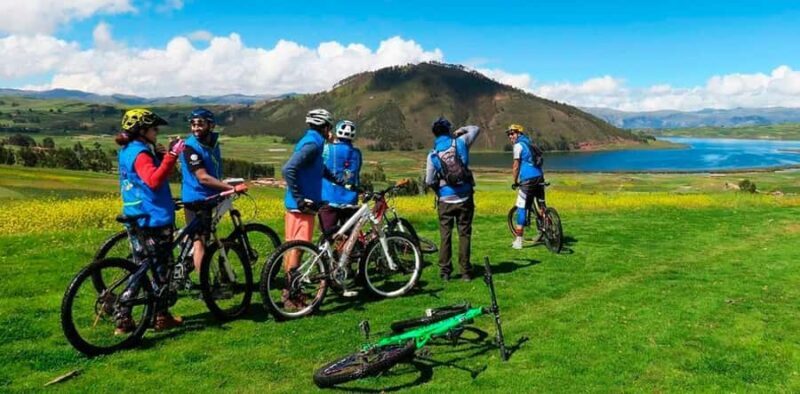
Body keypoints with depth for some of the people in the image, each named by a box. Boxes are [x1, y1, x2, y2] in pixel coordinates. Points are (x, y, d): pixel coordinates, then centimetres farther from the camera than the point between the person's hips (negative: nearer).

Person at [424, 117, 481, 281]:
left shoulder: (433, 155, -5)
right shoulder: (460, 143, -3)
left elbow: (429, 181, -5)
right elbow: (476, 129, 13)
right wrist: (460, 131, 23)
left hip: (445, 201, -1)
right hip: (464, 198, 1)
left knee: (445, 235, 8)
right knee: (464, 234, 7)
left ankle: (445, 271, 10)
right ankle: (465, 271, 10)